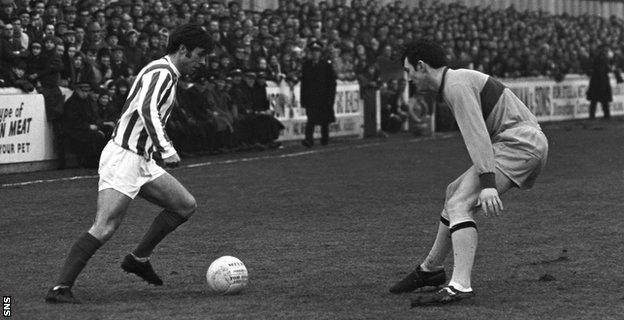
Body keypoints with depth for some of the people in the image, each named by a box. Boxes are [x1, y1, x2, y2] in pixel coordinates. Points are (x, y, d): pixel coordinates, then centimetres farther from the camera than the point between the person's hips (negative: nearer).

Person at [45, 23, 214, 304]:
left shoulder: (165, 74, 18)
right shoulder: (161, 73, -14)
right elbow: (147, 111, -30)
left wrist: (161, 147, 32)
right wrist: (166, 150, -34)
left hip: (141, 161, 10)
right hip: (122, 157, -10)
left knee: (186, 205, 10)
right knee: (104, 228, -18)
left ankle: (139, 259, 19)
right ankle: (60, 288, -18)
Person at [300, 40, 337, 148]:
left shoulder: (327, 64, 1)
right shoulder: (306, 65, 6)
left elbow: (332, 82, 0)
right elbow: (304, 82, 6)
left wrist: (330, 97, -7)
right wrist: (303, 98, 1)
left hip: (324, 96, 0)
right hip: (311, 96, 0)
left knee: (324, 120, 10)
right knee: (311, 118, -12)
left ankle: (325, 139, 26)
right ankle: (309, 140, -19)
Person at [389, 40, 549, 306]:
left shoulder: (457, 84, -12)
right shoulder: (460, 79, 21)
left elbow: (477, 135, -24)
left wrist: (488, 183, -32)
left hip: (519, 144, -11)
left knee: (459, 204, -20)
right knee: (454, 193, 20)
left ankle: (460, 286, -33)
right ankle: (431, 269, 34)